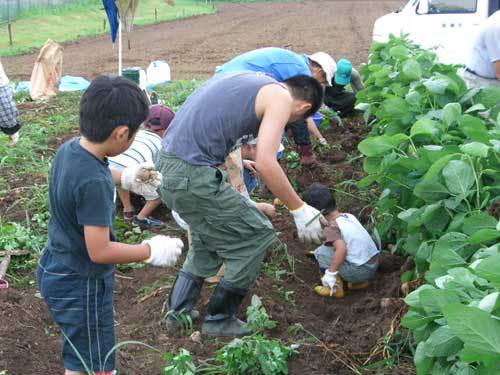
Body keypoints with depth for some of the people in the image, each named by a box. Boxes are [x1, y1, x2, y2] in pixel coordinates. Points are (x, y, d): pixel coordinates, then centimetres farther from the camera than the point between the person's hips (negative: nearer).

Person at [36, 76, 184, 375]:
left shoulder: (69, 149, -7)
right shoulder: (94, 183, -33)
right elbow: (99, 251, -28)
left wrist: (125, 177, 14)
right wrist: (151, 251, -16)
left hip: (55, 269, 9)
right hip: (80, 287, -8)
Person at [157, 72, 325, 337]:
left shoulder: (248, 80, 21)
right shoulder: (280, 98, -5)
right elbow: (265, 164, -16)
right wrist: (300, 210, -5)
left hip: (166, 167, 9)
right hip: (192, 176, -9)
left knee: (209, 237, 28)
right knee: (257, 235, 6)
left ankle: (178, 311, 31)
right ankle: (219, 320, 16)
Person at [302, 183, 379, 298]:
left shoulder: (331, 228, -15)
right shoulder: (349, 216, 9)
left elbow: (341, 248, -30)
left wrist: (330, 273, -26)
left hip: (359, 271, -8)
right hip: (374, 265, 8)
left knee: (321, 252, -5)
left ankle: (335, 288, 2)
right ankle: (360, 282, 23)